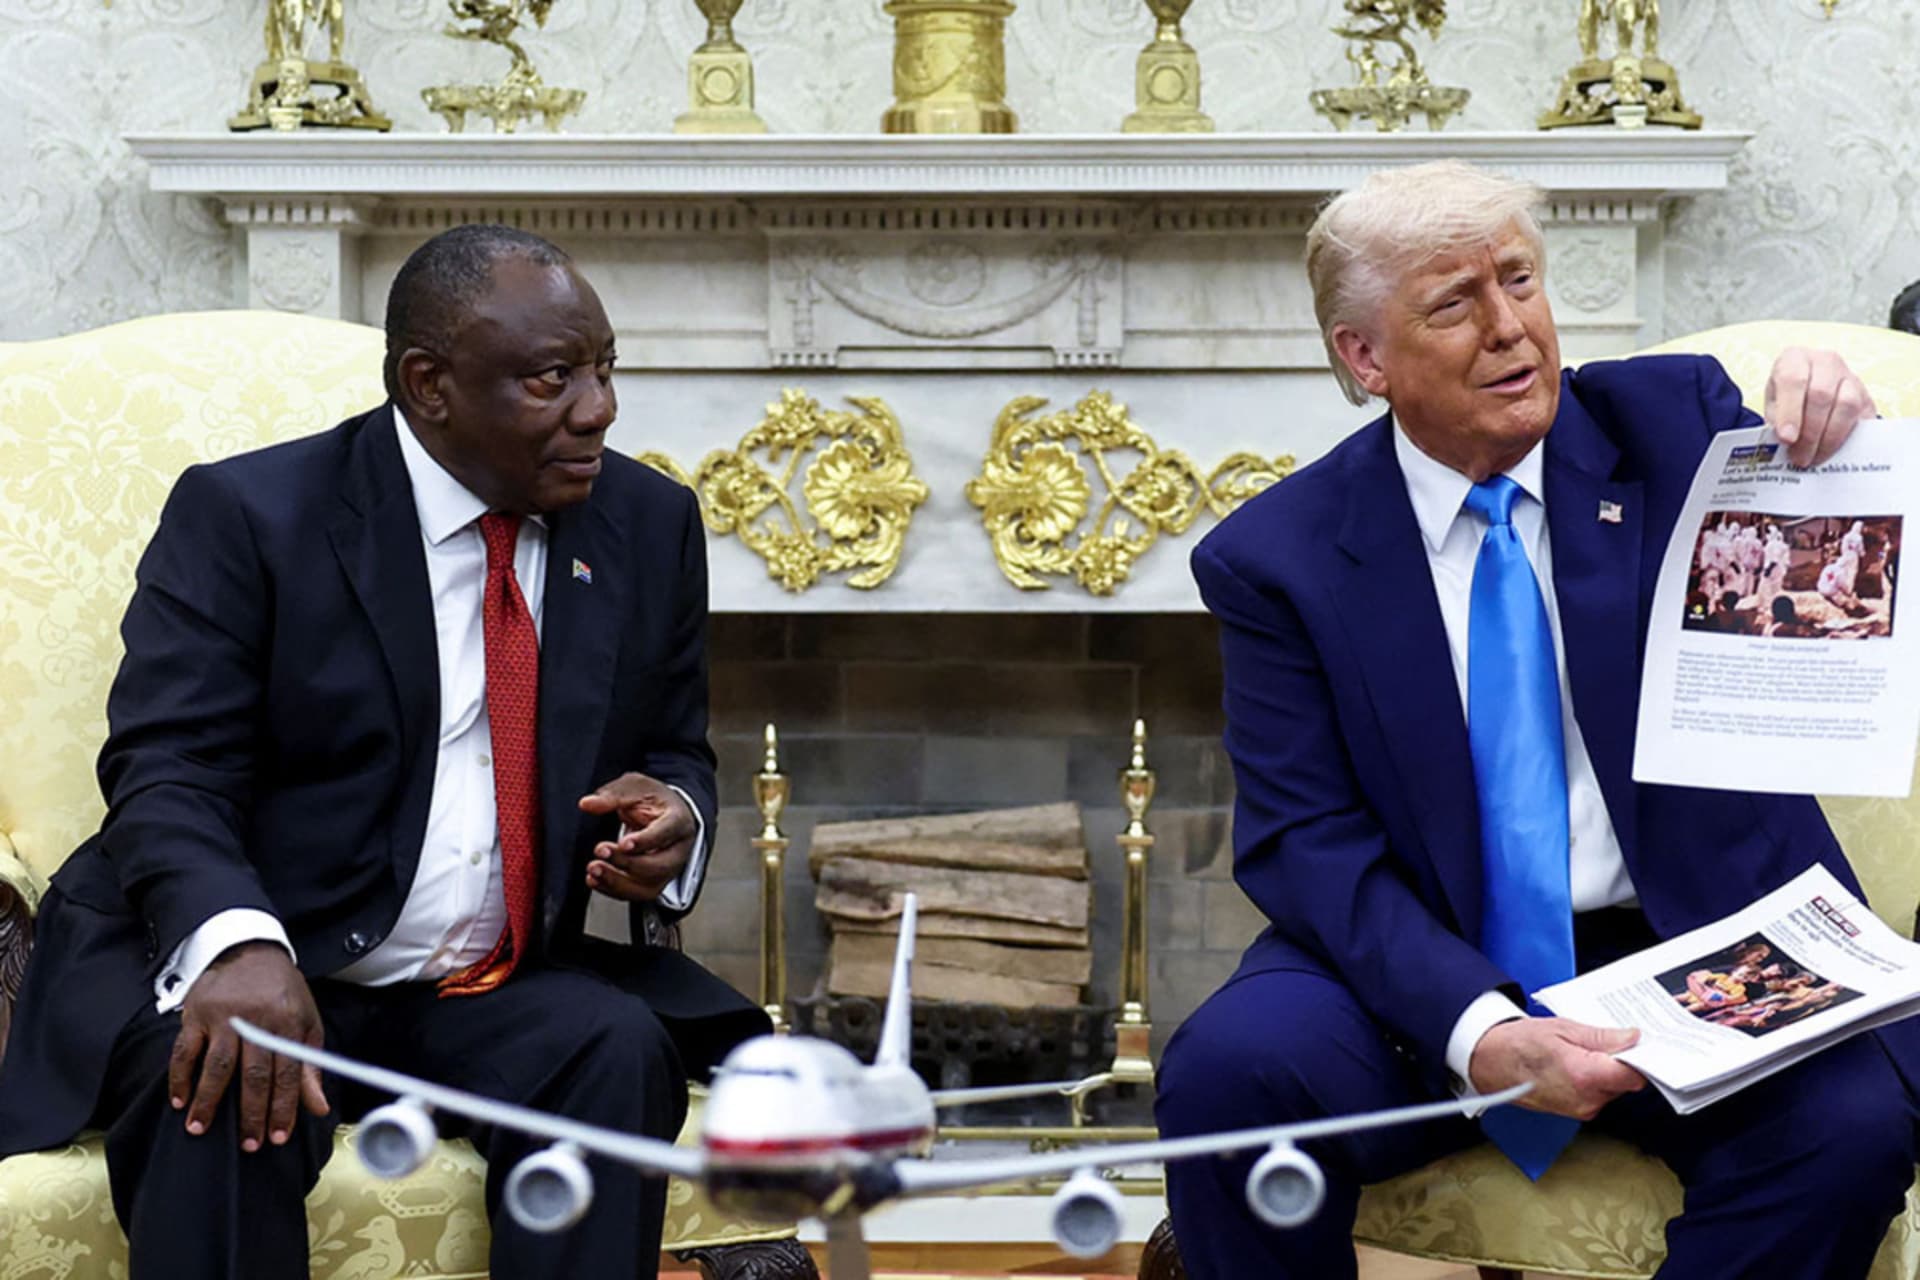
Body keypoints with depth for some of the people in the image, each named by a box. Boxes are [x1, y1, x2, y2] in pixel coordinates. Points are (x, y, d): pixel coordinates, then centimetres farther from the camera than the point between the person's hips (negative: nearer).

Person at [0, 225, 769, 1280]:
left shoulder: (652, 525, 7)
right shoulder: (245, 515, -7)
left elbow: (675, 755, 17)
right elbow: (165, 775, -14)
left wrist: (673, 814, -10)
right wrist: (238, 944, -36)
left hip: (503, 994, 4)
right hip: (244, 967, -3)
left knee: (619, 1051, -27)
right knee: (222, 1090, -34)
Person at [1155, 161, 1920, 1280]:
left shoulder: (1673, 420, 3)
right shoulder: (1278, 558, -2)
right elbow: (1309, 844, -8)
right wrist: (1475, 1031, -25)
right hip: (1428, 971, 0)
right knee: (1227, 1071, -28)